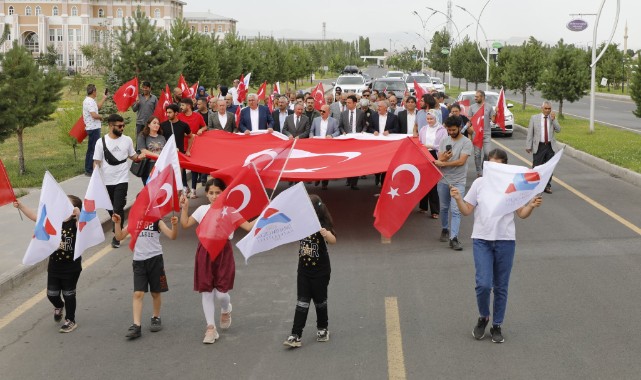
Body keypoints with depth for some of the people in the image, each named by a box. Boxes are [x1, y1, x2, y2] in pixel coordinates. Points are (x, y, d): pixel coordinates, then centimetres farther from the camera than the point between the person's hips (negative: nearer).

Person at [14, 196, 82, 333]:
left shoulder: (75, 223, -15)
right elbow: (35, 216, -4)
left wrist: (78, 215, -51)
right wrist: (21, 206, -13)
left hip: (71, 267, -5)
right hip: (54, 266, 5)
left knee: (69, 294, 8)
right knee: (51, 294, 13)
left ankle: (70, 321, 23)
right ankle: (59, 306, 46)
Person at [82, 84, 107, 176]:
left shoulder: (88, 100, 14)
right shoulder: (90, 102, -20)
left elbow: (98, 107, 29)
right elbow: (94, 115, -29)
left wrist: (104, 98, 31)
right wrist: (101, 117, -10)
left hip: (91, 128, 11)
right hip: (94, 128, -11)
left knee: (90, 149, 17)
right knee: (94, 150, -7)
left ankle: (87, 170, 24)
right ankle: (90, 171, -6)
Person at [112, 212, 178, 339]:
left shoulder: (157, 221, 1)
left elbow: (172, 236, -8)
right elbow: (120, 237, 6)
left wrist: (174, 225, -27)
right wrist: (117, 223, -9)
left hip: (154, 259, -1)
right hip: (139, 261, 1)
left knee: (155, 293, 10)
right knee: (138, 294, -7)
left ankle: (156, 318, 31)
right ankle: (136, 325, -10)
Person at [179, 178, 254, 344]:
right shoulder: (202, 210, 5)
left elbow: (248, 226, -8)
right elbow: (185, 224, 11)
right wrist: (184, 207, 3)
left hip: (223, 252, -2)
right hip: (205, 252, 3)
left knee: (221, 293, -5)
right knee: (206, 292, 4)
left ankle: (226, 310, 33)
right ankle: (211, 328, 14)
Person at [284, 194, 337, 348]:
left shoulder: (322, 224, -17)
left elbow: (333, 240, -33)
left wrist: (326, 234, -55)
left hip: (320, 271, -4)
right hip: (304, 269, 4)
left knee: (320, 300, 10)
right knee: (302, 302, 1)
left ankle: (323, 329, 30)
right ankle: (296, 336, -4)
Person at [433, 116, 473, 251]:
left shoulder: (466, 142, -6)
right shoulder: (444, 141, 7)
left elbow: (461, 161, -16)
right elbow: (439, 160, 1)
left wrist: (443, 163, -12)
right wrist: (445, 158, -22)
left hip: (458, 181, -4)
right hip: (443, 179, 4)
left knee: (456, 210, -11)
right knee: (444, 208, 15)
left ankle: (453, 238, -15)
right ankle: (445, 230, 35)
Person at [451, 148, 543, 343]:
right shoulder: (479, 183, 3)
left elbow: (521, 214, 5)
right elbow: (467, 211, 6)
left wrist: (532, 206, -15)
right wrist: (458, 199, -13)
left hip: (505, 241, 1)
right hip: (481, 239, 0)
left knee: (501, 287, 8)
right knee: (483, 284, -11)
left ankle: (497, 326, 23)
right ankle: (483, 317, 17)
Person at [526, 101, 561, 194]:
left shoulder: (553, 118, 6)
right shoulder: (534, 118, 1)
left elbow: (558, 130, -4)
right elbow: (530, 133, 1)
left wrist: (553, 119, -15)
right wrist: (528, 146, -3)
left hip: (550, 146, 2)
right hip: (539, 146, -2)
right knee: (537, 167, -1)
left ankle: (547, 186, 18)